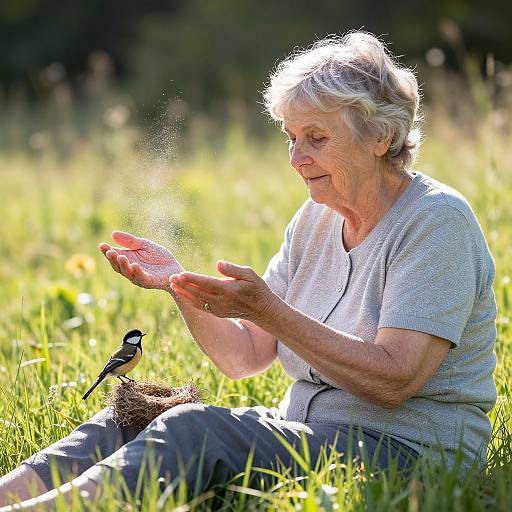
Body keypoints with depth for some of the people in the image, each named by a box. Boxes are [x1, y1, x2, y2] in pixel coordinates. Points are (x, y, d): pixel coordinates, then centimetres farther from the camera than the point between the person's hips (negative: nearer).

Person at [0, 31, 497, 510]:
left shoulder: (437, 222, -11)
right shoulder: (316, 220, 12)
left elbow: (393, 381, -22)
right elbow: (242, 356, 8)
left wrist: (265, 308, -25)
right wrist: (180, 285, -10)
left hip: (408, 451, -7)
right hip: (308, 433, 7)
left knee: (194, 430, -30)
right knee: (124, 422, -15)